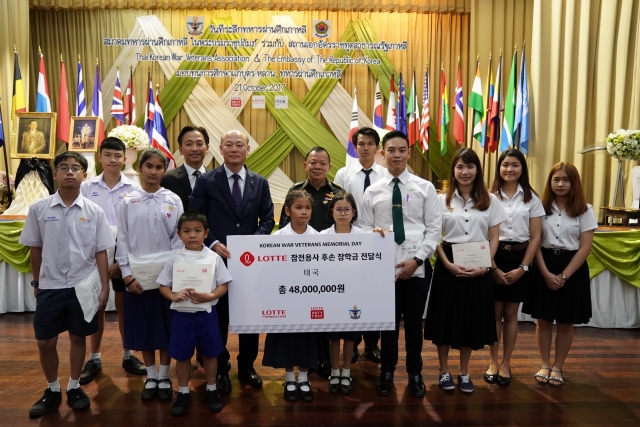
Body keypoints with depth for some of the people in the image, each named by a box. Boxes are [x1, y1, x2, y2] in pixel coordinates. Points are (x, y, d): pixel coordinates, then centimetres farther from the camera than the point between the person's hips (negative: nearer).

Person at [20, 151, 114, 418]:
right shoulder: (39, 209, -3)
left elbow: (101, 252, -2)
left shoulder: (94, 212, -5)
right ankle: (52, 390, 31)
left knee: (78, 338, 12)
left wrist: (104, 288, -3)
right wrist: (36, 282, 11)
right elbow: (35, 249, 5)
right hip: (50, 286, 1)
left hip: (83, 285, 0)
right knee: (45, 342, 8)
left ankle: (74, 388, 31)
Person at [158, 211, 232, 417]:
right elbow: (163, 285, 1)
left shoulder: (214, 258, -7)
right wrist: (174, 296, -19)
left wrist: (210, 296, -23)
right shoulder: (174, 259, -4)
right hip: (182, 314, 1)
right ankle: (183, 392, 33)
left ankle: (211, 390, 34)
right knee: (182, 355, 13)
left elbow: (223, 285, -5)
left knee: (209, 354, 14)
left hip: (207, 313, -1)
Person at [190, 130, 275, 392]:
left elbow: (268, 219, 5)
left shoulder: (260, 183, 7)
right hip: (217, 258, -2)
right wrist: (212, 243, -16)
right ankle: (220, 369, 27)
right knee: (219, 316, 10)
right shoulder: (206, 181, -1)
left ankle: (246, 367, 28)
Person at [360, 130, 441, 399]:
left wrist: (417, 259, -12)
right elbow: (365, 231, 4)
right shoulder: (372, 191, 3)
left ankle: (415, 373, 32)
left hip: (417, 267, 0)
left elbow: (434, 228, -2)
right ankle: (387, 371, 33)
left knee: (414, 322, 13)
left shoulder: (425, 188, 1)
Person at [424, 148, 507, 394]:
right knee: (446, 317, 6)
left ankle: (464, 373, 26)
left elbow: (494, 238, 2)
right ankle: (444, 371, 23)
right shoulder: (442, 200, 2)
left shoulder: (490, 201, 3)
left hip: (478, 268, 1)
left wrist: (484, 265, -11)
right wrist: (448, 264, -14)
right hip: (448, 265, -1)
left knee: (472, 319, 9)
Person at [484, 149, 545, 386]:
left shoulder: (531, 198, 4)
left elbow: (535, 237, 2)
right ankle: (492, 361, 20)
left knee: (511, 314, 9)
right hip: (493, 258, -1)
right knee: (494, 312, 6)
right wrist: (493, 267, -9)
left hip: (519, 259, 1)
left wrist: (523, 267, -7)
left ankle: (506, 363, 22)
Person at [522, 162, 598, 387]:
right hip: (544, 268, 1)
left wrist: (563, 276, -14)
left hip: (572, 269, -1)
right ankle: (544, 365, 25)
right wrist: (546, 273, -13)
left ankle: (557, 367, 25)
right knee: (543, 321, 8)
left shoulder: (585, 211, -2)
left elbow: (585, 248, -6)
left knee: (566, 323, 8)